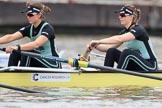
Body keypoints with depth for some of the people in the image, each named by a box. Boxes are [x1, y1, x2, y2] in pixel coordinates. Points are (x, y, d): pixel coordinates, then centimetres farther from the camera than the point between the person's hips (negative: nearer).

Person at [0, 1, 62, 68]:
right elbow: (10, 37, -10)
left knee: (27, 52, -28)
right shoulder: (29, 28, 4)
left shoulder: (47, 28, -17)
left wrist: (18, 47, -48)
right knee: (15, 51, -12)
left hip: (53, 64, -7)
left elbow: (36, 44, -36)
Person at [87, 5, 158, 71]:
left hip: (150, 67, -8)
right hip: (136, 65, 8)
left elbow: (120, 39, -34)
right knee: (111, 51, -8)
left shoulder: (139, 29, -17)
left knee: (126, 52, -32)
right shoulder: (125, 32, 8)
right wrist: (95, 46, -14)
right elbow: (109, 47, 4)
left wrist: (99, 41, -36)